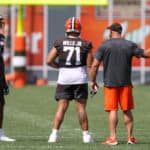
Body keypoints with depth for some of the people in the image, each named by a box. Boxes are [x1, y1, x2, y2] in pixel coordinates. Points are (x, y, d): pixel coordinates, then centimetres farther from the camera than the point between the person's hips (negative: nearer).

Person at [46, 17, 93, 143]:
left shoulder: (60, 43, 1)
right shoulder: (85, 45, 0)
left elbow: (49, 61, 0)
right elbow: (90, 65, -1)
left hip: (64, 77, 1)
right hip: (80, 77, -1)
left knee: (61, 108, 3)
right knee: (81, 108, 5)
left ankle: (54, 134, -4)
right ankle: (86, 135, 8)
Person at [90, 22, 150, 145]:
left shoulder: (104, 46, -4)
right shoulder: (129, 45, 0)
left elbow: (95, 65, -6)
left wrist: (93, 81, 4)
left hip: (110, 83, -1)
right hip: (125, 83, 2)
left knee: (113, 110, 0)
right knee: (127, 110, 9)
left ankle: (113, 138, -4)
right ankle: (130, 137, 9)